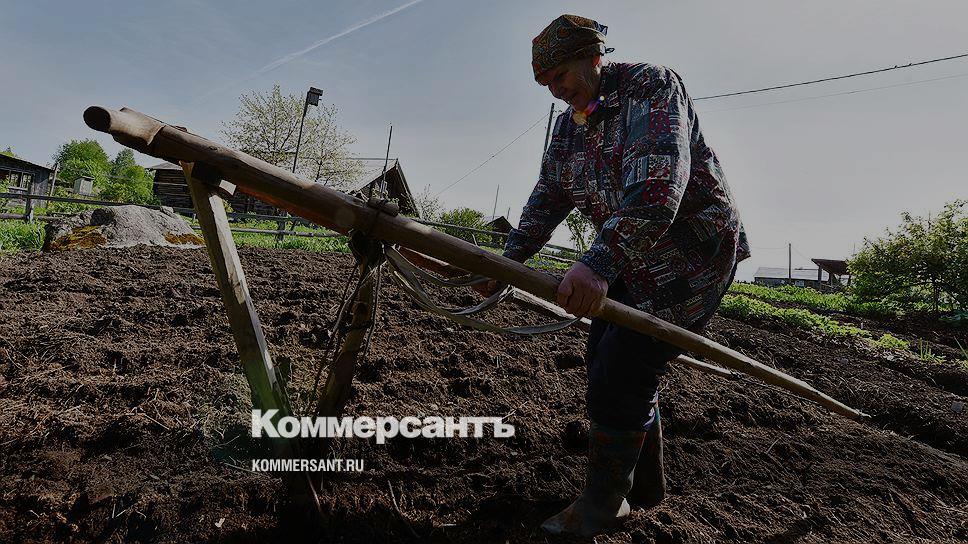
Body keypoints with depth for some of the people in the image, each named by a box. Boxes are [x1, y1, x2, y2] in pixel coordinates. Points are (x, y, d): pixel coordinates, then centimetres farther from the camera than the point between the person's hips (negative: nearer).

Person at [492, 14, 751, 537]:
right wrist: (509, 259, -7)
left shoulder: (651, 85, -16)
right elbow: (547, 197, 7)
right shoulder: (569, 124, 9)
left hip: (693, 251, -8)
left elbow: (658, 184, -33)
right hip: (634, 259, 9)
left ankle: (602, 505, 8)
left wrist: (599, 262, -44)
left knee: (623, 370, -12)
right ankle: (644, 483, 28)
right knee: (603, 359, 9)